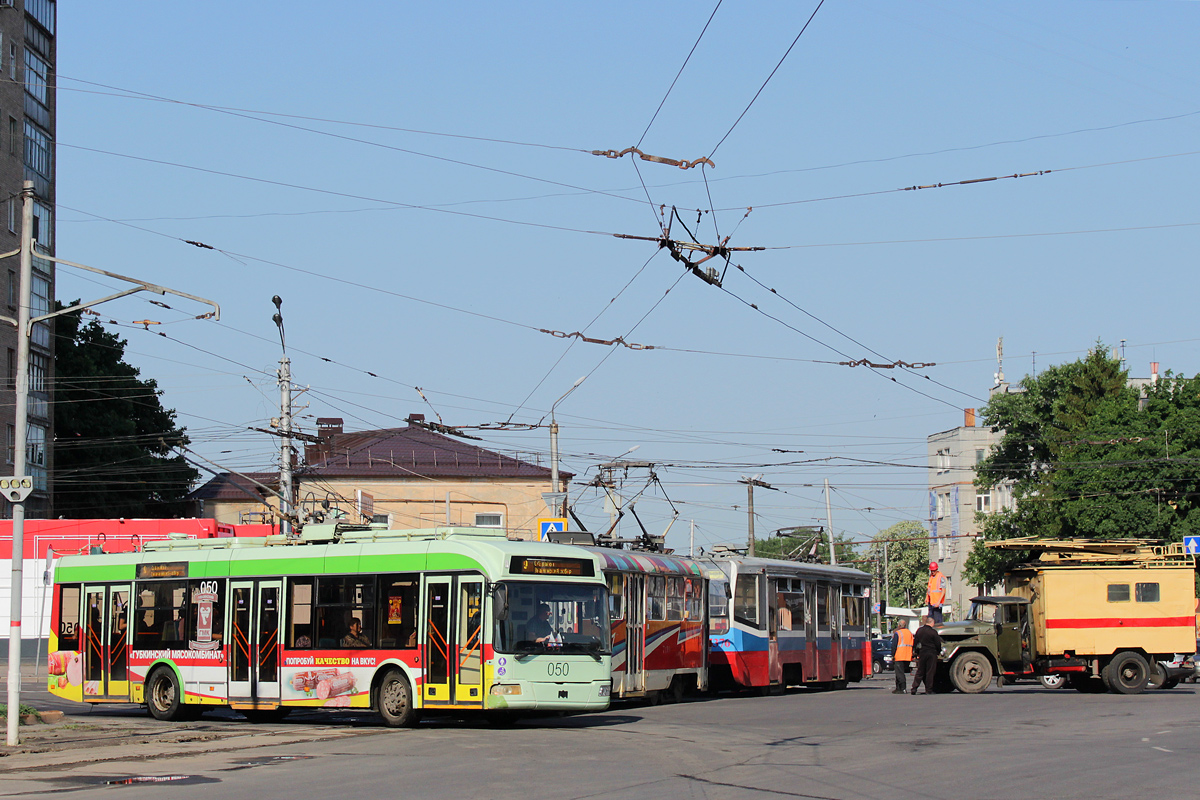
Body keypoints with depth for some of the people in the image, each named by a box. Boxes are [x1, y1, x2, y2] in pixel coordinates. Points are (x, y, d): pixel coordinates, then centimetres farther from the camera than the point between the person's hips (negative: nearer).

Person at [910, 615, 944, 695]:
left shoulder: (919, 630, 4)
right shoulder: (933, 632, -11)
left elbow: (915, 642, 10)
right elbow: (938, 644, -5)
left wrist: (917, 652, 19)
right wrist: (939, 652, 12)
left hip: (922, 653, 4)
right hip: (931, 654, -4)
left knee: (919, 672, 9)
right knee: (930, 672, 1)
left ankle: (914, 689, 2)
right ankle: (929, 690, 2)